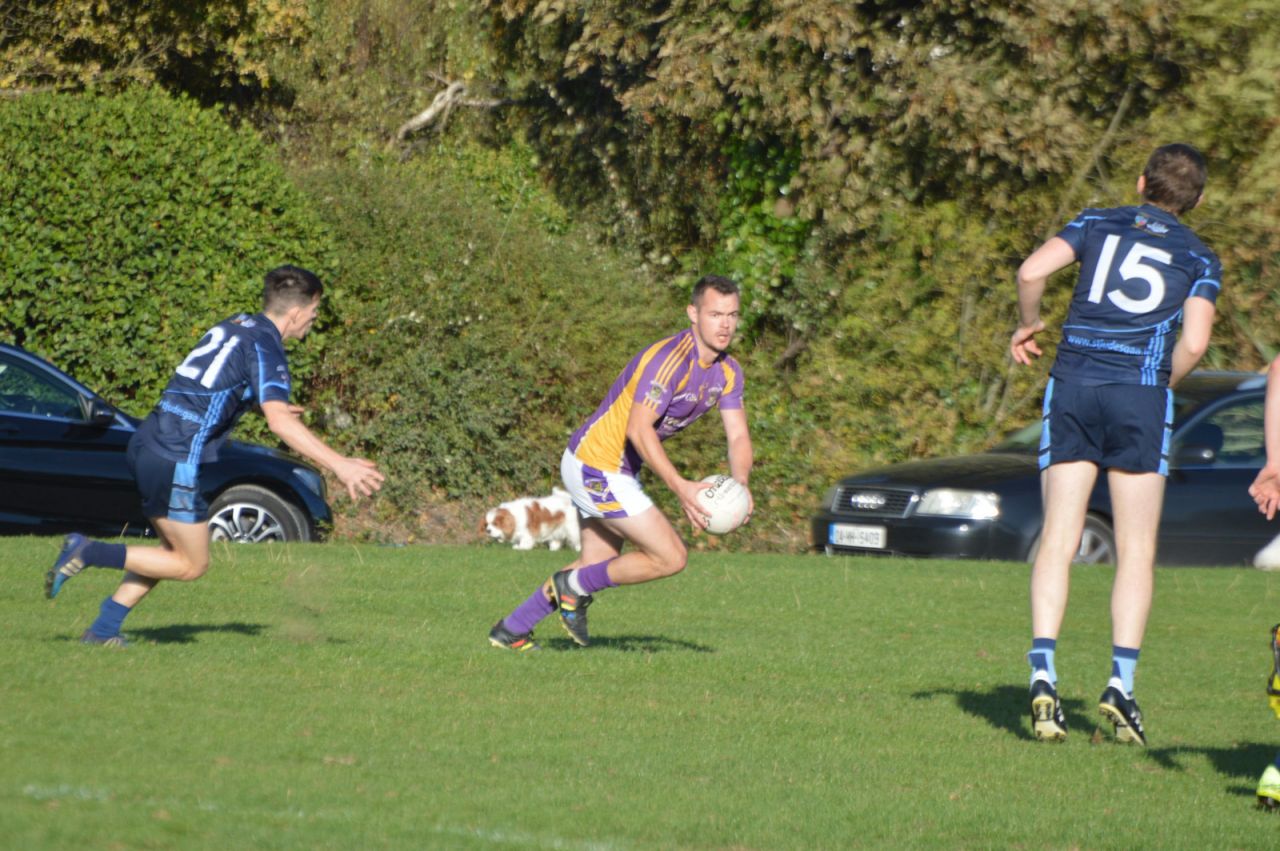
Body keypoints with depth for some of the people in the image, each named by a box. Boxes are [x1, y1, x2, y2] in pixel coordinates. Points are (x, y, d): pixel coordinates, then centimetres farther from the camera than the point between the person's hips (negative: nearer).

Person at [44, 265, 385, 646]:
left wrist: (270, 405, 41)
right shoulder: (265, 347, -11)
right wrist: (339, 465, -28)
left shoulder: (234, 326, 16)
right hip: (174, 461, -9)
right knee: (192, 565, 3)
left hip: (146, 444, 9)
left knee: (176, 551, 21)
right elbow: (280, 422, -25)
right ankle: (89, 552, -5)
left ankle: (103, 629, 17)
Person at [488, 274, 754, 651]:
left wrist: (739, 484, -19)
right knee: (670, 557, -11)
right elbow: (639, 430, -33)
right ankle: (575, 588, 6)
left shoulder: (728, 372, 2)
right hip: (596, 467, -10)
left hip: (617, 471, 10)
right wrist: (680, 487, -40)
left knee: (597, 565, 20)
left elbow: (738, 435, 2)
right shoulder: (671, 358, -26)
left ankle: (510, 630, 32)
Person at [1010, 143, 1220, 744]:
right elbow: (1193, 344, -4)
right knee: (1136, 553, 5)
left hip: (1072, 384, 1)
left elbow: (1033, 270, -4)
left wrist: (1027, 325, 14)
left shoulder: (1098, 224, 13)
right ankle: (1121, 683, -7)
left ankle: (1043, 674, -13)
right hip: (1141, 393, -1)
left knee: (1058, 541, 1)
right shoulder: (1199, 258, 10)